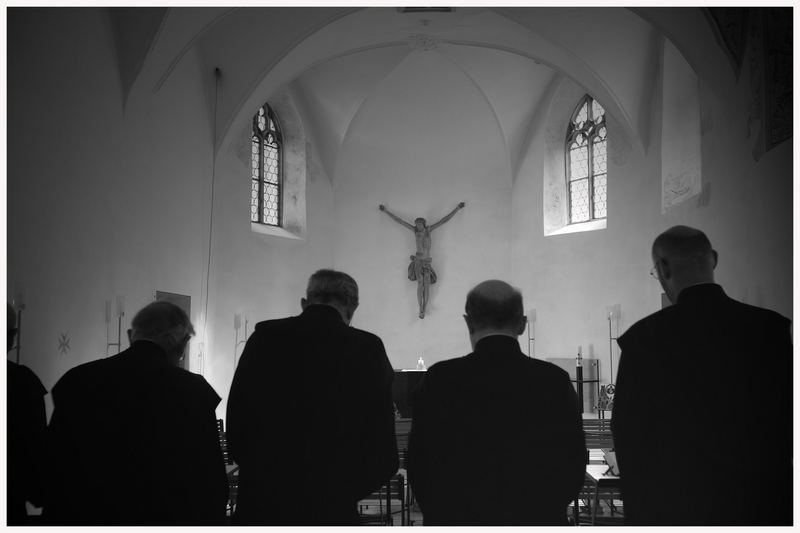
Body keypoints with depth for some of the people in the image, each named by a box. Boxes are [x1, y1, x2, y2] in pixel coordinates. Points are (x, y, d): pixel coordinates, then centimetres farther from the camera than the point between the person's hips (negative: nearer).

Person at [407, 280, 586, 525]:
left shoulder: (440, 379, -9)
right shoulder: (555, 381, -6)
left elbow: (419, 463, -2)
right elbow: (573, 467, 0)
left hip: (457, 521, -1)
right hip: (536, 522, 1)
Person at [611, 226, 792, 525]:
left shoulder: (645, 337, -12)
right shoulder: (771, 328, -5)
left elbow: (628, 433, -7)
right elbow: (788, 422, 1)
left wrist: (639, 510, 5)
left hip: (673, 506, -2)